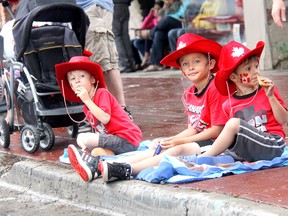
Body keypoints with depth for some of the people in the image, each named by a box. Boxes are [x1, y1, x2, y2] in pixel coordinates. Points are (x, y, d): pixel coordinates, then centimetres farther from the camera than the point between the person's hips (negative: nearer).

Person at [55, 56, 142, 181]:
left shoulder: (102, 93, -8)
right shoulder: (86, 108, 17)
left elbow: (105, 119, -22)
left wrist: (87, 100, -18)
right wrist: (89, 146, -3)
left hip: (127, 140, -9)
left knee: (82, 139, -19)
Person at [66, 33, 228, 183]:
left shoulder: (215, 89, -12)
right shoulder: (189, 94, 16)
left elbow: (217, 129, -16)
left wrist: (179, 141, -14)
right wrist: (170, 139, -2)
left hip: (213, 143, -8)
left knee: (178, 150, -29)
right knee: (156, 149, -7)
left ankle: (125, 170, -46)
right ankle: (97, 166, -21)